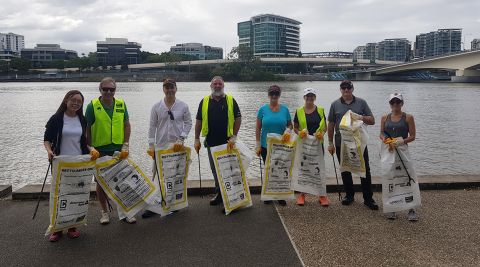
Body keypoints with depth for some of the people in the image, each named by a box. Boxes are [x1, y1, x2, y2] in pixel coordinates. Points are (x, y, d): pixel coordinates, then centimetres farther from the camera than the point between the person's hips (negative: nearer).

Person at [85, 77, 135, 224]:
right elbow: (87, 129, -3)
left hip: (119, 150, 2)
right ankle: (104, 212, 23)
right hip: (100, 150, -2)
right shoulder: (92, 106, -6)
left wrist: (125, 145, -1)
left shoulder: (121, 104, 2)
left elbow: (126, 125, 7)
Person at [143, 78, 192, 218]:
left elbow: (188, 123, 3)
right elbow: (152, 126, 2)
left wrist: (181, 139, -8)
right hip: (160, 146, 0)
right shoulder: (156, 106, 0)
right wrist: (151, 145, -3)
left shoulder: (183, 106, -1)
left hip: (177, 146, 0)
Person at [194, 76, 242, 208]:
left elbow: (238, 119, 0)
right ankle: (219, 193, 23)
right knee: (215, 169, 10)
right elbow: (199, 121, 8)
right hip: (211, 142, 2)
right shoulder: (204, 102, 7)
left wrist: (234, 136, -8)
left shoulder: (231, 100, 2)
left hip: (227, 142, -2)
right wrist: (197, 139, 4)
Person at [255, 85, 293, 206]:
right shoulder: (263, 109, -1)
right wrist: (258, 145, -4)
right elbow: (258, 128, 0)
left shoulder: (284, 109, 2)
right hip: (266, 146, 0)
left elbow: (290, 124, 9)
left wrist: (288, 130, -14)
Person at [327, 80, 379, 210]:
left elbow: (372, 121, 4)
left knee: (365, 170, -1)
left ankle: (368, 198, 8)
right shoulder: (335, 104, 5)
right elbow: (331, 125, 7)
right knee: (345, 171, 11)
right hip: (341, 144, 1)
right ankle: (349, 195, 26)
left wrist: (361, 117, -16)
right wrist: (330, 143, 4)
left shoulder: (361, 103, 4)